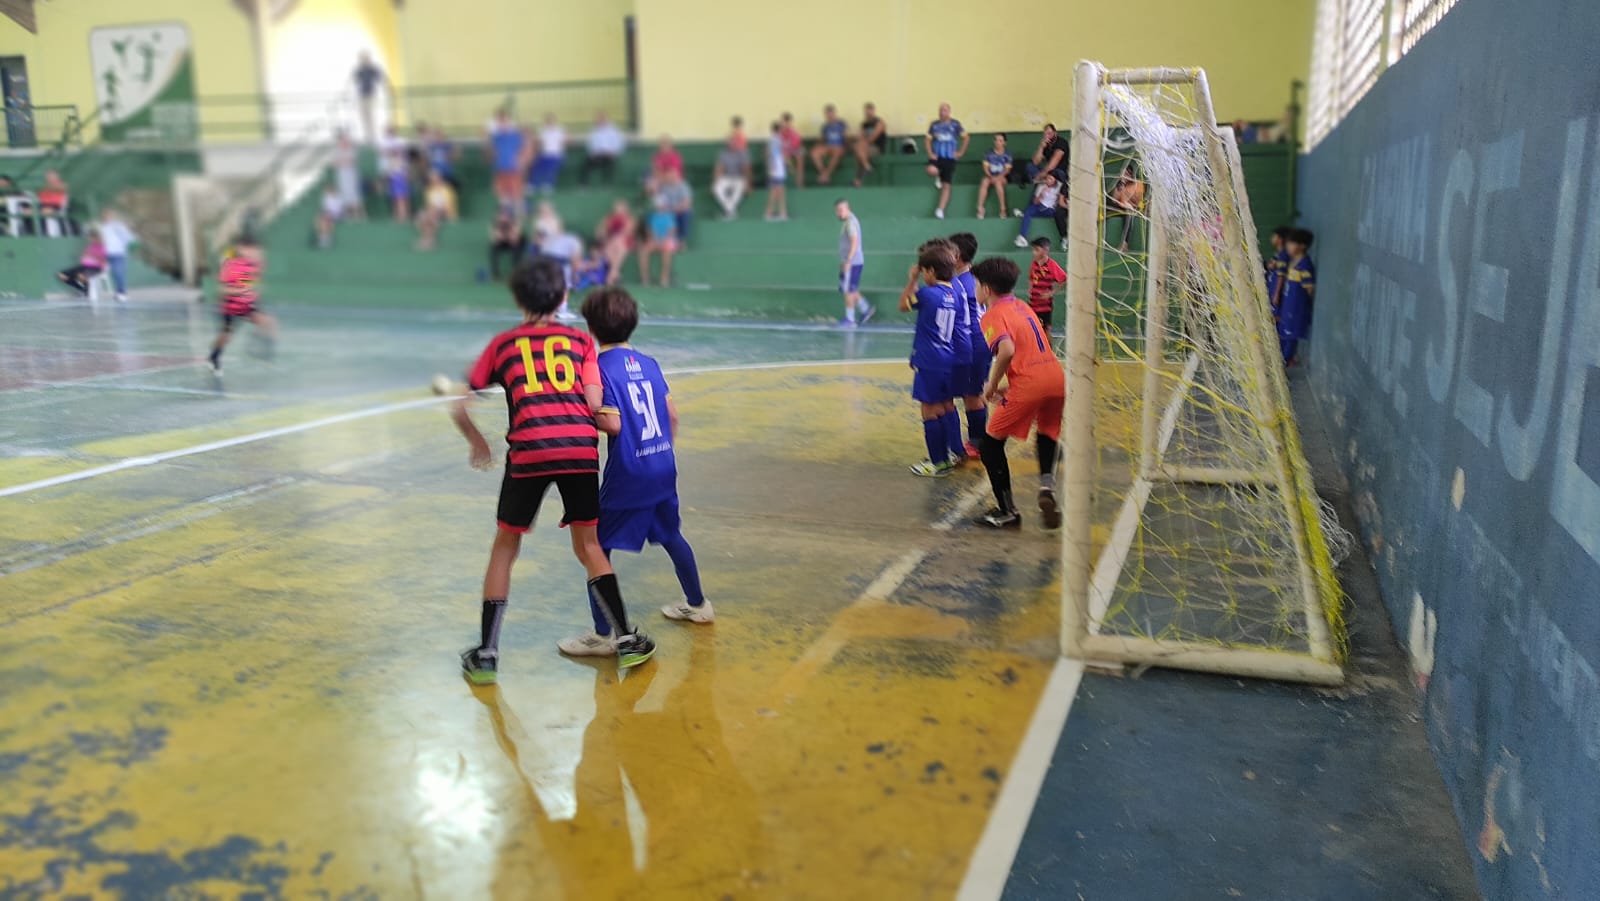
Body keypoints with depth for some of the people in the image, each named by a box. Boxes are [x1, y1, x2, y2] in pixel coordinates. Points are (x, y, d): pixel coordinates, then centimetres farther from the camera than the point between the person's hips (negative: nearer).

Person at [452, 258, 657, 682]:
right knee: (588, 544, 18)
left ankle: (486, 655, 17)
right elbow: (594, 404, 6)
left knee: (505, 546, 16)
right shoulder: (581, 340, 19)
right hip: (581, 446, 1)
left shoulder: (502, 343, 19)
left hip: (528, 448, -1)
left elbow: (459, 408, 17)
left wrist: (477, 442, 34)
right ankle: (627, 640, 21)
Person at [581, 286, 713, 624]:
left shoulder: (601, 367, -12)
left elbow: (612, 423, -19)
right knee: (671, 536, 24)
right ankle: (697, 604, 39)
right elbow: (673, 413, 10)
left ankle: (603, 633, 4)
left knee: (597, 548, 3)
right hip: (664, 468, 7)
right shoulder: (648, 363, 7)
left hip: (627, 476, -7)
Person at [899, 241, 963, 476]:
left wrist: (912, 279, 5)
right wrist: (916, 282, 11)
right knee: (947, 408, 20)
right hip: (948, 361, 8)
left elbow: (903, 305, 1)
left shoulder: (927, 293, -16)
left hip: (929, 363, -8)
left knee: (931, 411, 1)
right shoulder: (953, 294, 4)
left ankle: (939, 463, 6)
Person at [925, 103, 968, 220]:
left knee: (946, 186, -1)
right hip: (937, 156, 0)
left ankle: (940, 210, 6)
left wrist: (960, 152, 0)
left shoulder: (955, 124, -2)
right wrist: (930, 153, -5)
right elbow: (928, 140, 9)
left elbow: (966, 138, 5)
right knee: (932, 170, -32)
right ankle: (938, 177, 5)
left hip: (949, 158, 0)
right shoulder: (934, 124, 3)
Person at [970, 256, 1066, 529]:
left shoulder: (994, 315, -2)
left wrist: (992, 386, -6)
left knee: (991, 444, 9)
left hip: (1028, 384, -8)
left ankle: (1007, 512, 12)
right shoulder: (1021, 307, 23)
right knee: (1048, 434, 33)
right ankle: (1047, 484, 7)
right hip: (1056, 377, 8)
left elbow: (1007, 351, -20)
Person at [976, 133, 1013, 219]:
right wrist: (991, 176, -17)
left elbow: (1007, 169, -5)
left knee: (997, 181, -37)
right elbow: (986, 167, 1)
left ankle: (1003, 208, -33)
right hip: (990, 176, 2)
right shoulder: (989, 154, 6)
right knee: (984, 182, -32)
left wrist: (998, 177, -21)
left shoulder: (1007, 155, 1)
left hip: (1002, 177, -2)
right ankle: (980, 208, -34)